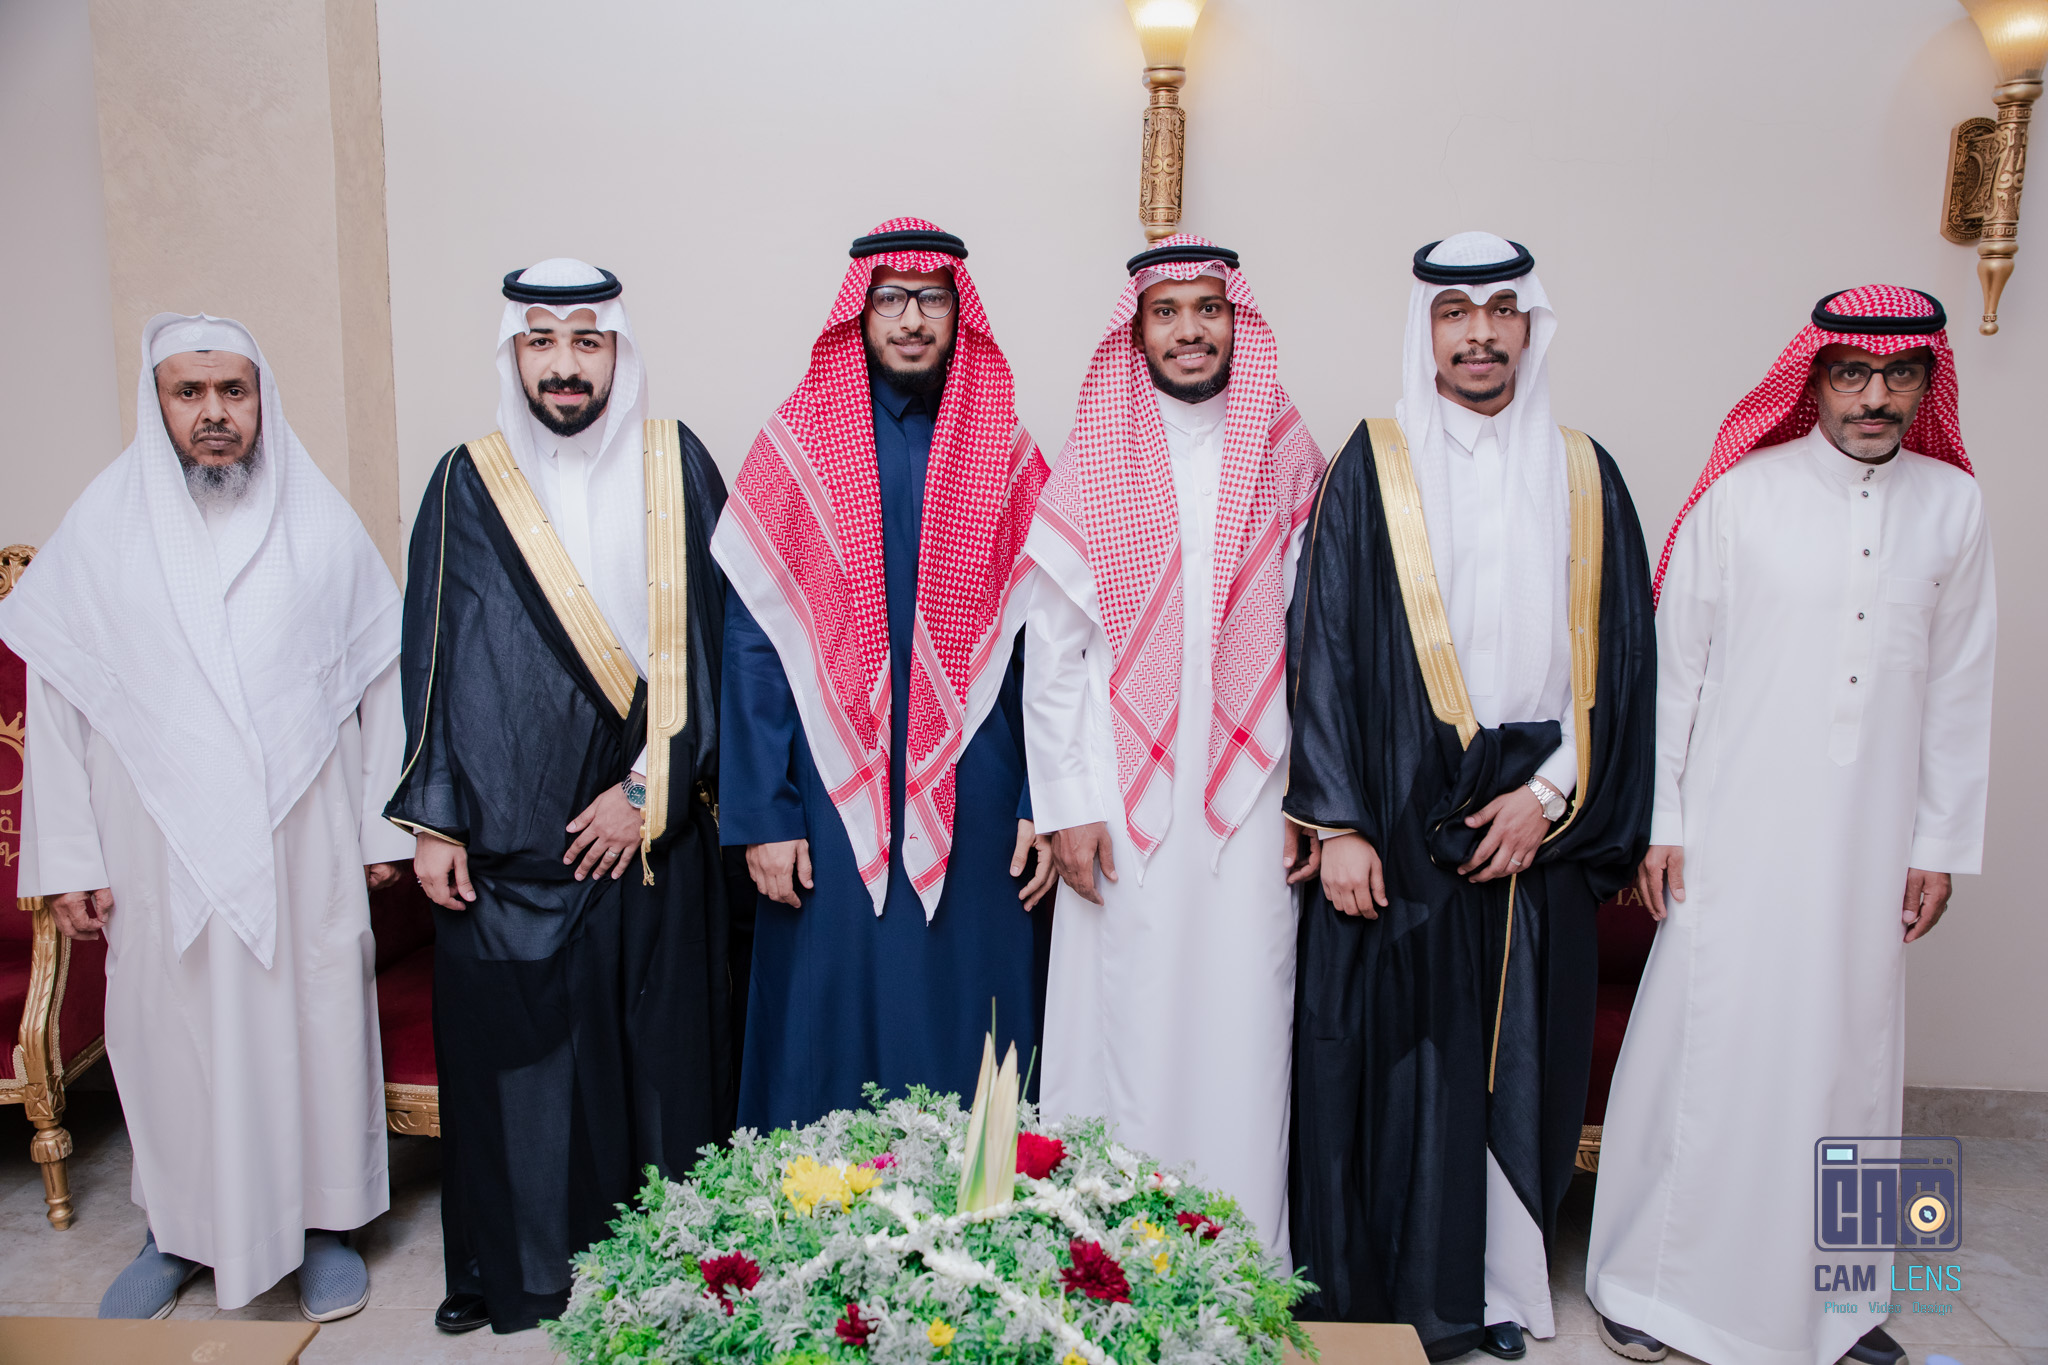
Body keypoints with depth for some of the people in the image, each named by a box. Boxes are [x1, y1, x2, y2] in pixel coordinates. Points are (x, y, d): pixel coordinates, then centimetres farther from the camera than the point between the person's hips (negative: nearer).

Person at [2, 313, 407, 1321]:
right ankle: (182, 1227, 32)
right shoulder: (103, 530, 1)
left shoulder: (321, 522, 0)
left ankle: (323, 1217, 26)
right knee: (172, 1030, 11)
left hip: (303, 842, 0)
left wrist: (386, 827, 2)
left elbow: (382, 677, 3)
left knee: (313, 1020, 8)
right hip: (161, 852, 1)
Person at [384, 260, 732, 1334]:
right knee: (510, 1047, 8)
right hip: (506, 836, 1)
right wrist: (432, 821, 1)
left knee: (654, 1043, 6)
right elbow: (430, 659, 5)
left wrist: (652, 786, -7)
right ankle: (510, 1265, 27)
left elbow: (712, 638, -1)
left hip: (651, 833, 0)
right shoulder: (468, 485, 3)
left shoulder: (675, 468, 0)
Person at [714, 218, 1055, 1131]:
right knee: (831, 1023, 7)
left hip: (972, 799, 1)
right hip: (833, 803, -1)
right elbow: (752, 645, -1)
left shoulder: (1007, 456, 5)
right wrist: (762, 815, -6)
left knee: (965, 1036, 8)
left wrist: (1042, 803, -2)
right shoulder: (794, 452, 1)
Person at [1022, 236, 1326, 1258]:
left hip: (1252, 804, 1)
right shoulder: (1090, 468, 4)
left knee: (1241, 1025, 4)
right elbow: (1052, 652, 3)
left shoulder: (1290, 462, 7)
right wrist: (1066, 806, -3)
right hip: (1125, 809, 0)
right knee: (1122, 1026, 3)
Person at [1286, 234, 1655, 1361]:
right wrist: (1338, 823, -11)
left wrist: (1552, 790, -5)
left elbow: (1616, 656, 7)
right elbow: (1326, 647, -5)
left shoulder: (1583, 477, 9)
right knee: (1391, 1061, 3)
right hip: (1397, 821, -2)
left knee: (1515, 1057, 10)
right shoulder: (1372, 469, 0)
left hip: (1535, 821, 3)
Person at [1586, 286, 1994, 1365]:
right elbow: (1673, 664, -2)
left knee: (1847, 1055, 11)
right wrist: (1658, 822, -4)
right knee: (1705, 1045, 0)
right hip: (1734, 831, -3)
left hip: (1870, 842, 3)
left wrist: (1941, 845, 8)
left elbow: (1960, 689, 10)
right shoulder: (1740, 494, -5)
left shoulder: (1953, 506, 5)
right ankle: (1651, 1277, 18)